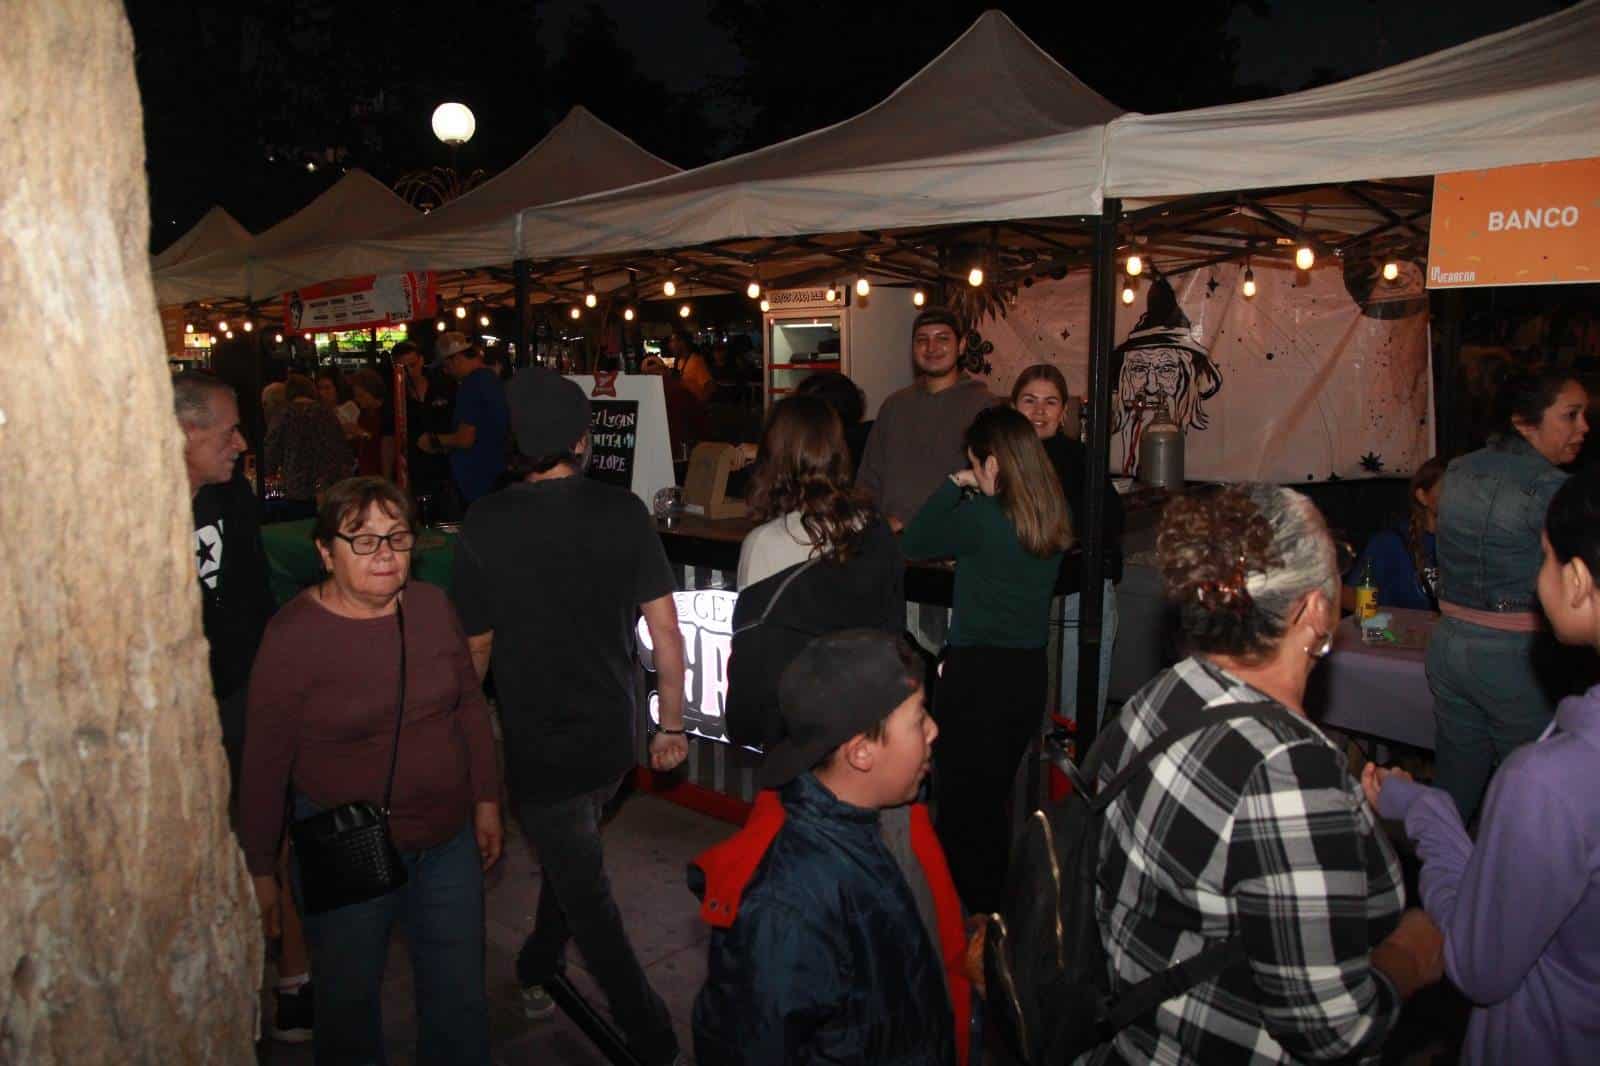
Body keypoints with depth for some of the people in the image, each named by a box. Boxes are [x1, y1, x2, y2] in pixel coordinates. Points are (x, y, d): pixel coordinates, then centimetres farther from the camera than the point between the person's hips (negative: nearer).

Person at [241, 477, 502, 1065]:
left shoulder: (431, 606, -3)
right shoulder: (293, 635, -16)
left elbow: (471, 706, 7)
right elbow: (265, 762, -11)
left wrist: (486, 801, 8)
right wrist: (261, 870, -7)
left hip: (448, 839, 4)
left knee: (459, 993, 16)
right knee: (350, 999, 16)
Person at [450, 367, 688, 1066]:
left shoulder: (484, 527, -15)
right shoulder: (622, 511, -10)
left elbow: (477, 648, -7)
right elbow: (665, 629, -8)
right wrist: (673, 725, 5)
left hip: (537, 744, -4)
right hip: (613, 738, 4)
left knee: (587, 898, 9)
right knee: (571, 857, 29)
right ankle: (537, 970, 49)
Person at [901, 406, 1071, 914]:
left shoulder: (981, 518, -20)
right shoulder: (1052, 519, 2)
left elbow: (912, 544, -9)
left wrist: (955, 486, -3)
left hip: (977, 671, -7)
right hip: (1029, 670, 8)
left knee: (959, 800, 9)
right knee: (995, 797, 23)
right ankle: (995, 905, 36)